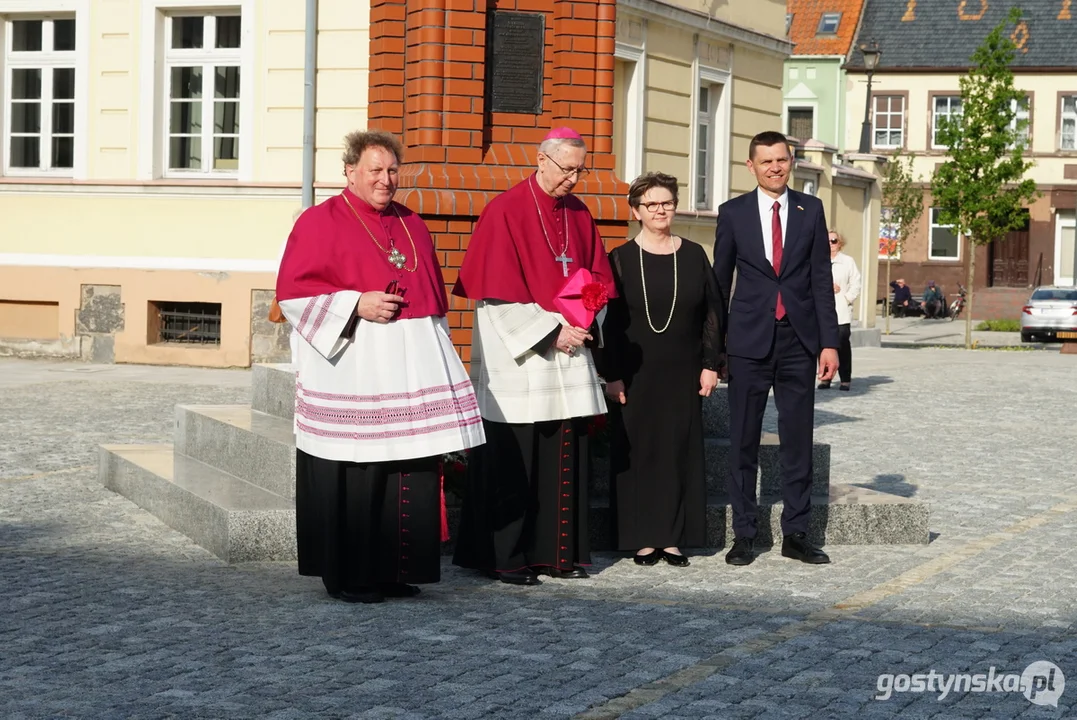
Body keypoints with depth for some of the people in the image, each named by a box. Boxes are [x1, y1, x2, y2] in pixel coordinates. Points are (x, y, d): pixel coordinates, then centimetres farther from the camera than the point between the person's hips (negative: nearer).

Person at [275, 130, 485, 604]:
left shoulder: (412, 225, 18)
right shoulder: (321, 222, -1)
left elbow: (434, 294, 25)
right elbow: (292, 290, -7)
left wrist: (435, 350, 18)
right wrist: (356, 304, -15)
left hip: (413, 365, 6)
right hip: (350, 366, -6)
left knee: (411, 472, 4)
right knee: (352, 477, -5)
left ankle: (394, 570, 13)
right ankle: (347, 577, 5)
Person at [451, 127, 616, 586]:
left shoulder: (578, 214, 11)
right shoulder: (506, 212, -8)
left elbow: (598, 279, 15)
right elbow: (498, 292, -12)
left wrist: (585, 326, -5)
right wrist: (550, 332, -15)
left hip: (569, 357, 6)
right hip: (518, 358, -6)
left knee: (564, 457, 6)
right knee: (511, 461, -2)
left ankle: (557, 553, 13)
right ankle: (503, 558, 4)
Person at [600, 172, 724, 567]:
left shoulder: (693, 256, 5)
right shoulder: (621, 260, 0)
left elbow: (713, 313, 7)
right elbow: (608, 321, -1)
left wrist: (711, 365, 0)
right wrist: (611, 375, -6)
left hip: (683, 375, 2)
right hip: (636, 375, -2)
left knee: (681, 451, 3)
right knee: (638, 451, 0)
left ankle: (674, 537, 10)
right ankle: (644, 538, 7)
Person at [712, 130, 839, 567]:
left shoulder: (810, 210, 6)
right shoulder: (733, 213, 3)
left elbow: (821, 279, 5)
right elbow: (720, 280, 7)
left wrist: (829, 342, -1)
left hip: (799, 339, 1)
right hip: (750, 340, -1)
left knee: (798, 440, 5)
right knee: (743, 441, 2)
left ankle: (796, 534, 13)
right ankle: (744, 534, 10)